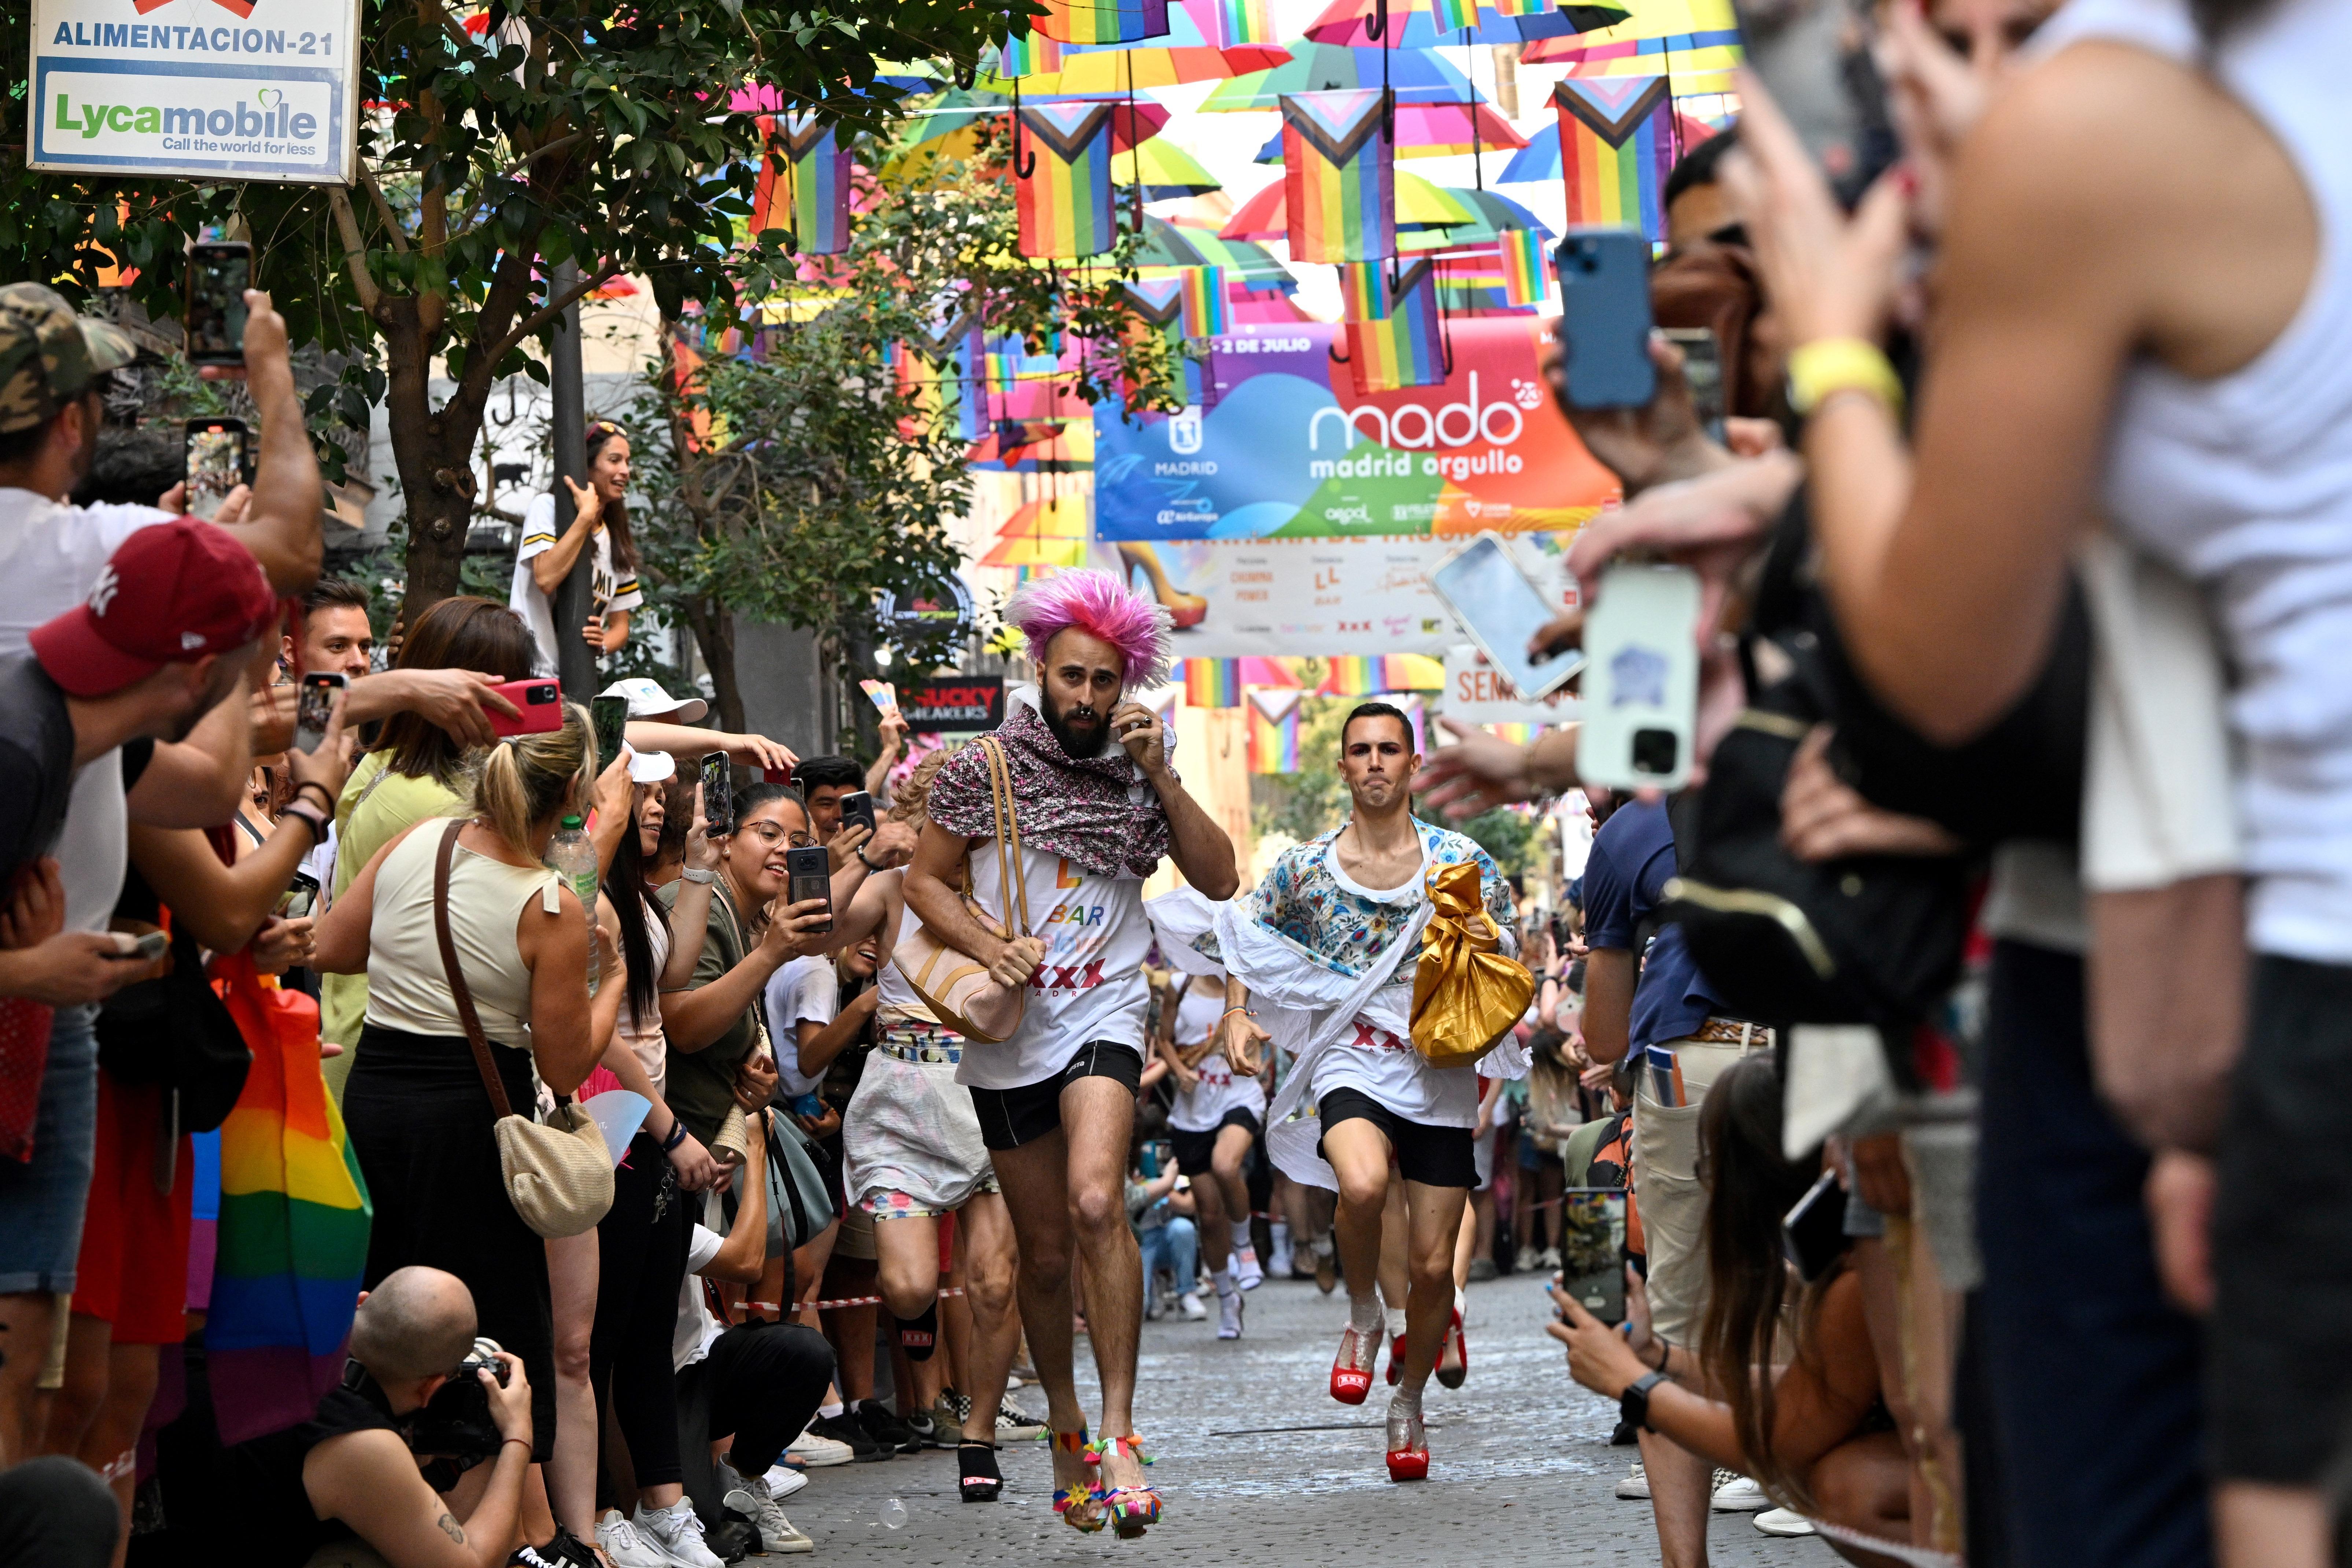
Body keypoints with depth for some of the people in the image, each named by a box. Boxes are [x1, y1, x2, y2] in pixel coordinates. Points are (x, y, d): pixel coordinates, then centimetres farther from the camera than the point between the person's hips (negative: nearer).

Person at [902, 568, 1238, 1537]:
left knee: (1096, 1201, -25)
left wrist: (1160, 775, -8)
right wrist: (987, 946, -14)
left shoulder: (1137, 779, 6)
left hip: (1102, 1017, -1)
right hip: (1007, 1033, 1)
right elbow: (924, 882, 4)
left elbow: (1219, 880, 1)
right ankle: (1065, 1429, 29)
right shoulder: (983, 769, 2)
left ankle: (1118, 1437, -23)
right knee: (1044, 1253, 8)